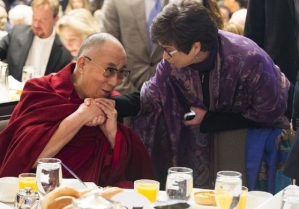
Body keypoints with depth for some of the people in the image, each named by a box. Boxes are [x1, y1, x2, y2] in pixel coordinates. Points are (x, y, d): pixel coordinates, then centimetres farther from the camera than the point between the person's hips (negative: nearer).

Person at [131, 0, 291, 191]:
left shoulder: (248, 60, -34)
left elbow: (270, 112, -23)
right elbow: (149, 98, -11)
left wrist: (208, 120, -22)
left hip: (262, 121, -4)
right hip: (215, 125, 4)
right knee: (202, 186, 1)